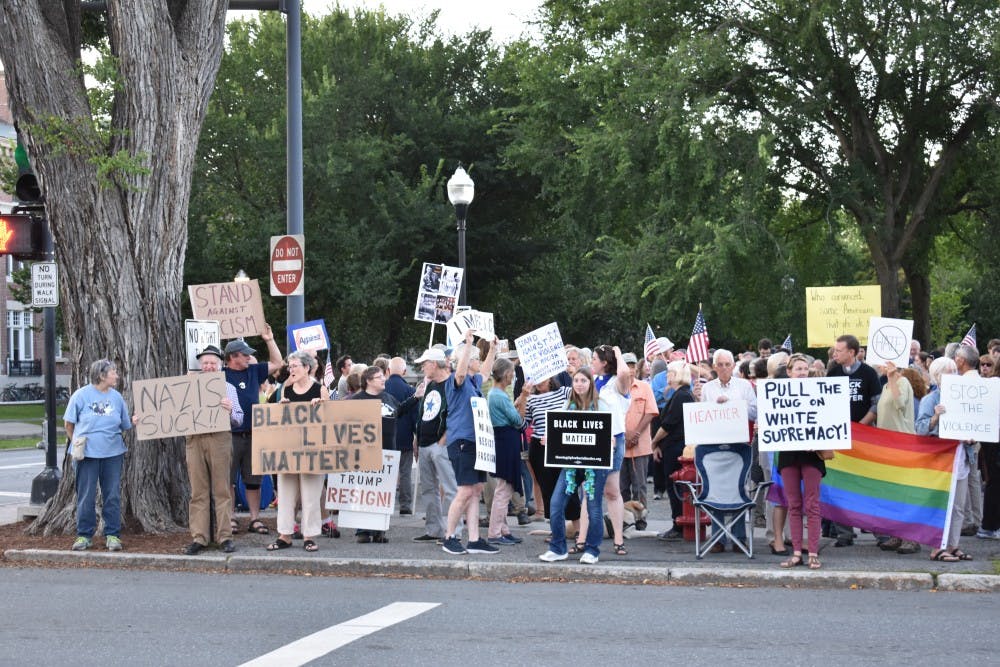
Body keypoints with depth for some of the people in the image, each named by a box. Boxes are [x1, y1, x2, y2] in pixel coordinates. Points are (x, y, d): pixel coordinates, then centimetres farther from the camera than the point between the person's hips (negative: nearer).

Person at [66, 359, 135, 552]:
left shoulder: (116, 397, 7)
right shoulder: (81, 395, -3)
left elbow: (125, 425, 11)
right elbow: (69, 423, 5)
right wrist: (77, 443, 2)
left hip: (113, 454, 3)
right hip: (87, 454, -3)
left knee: (112, 496, 3)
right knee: (86, 497, 2)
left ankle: (112, 535, 10)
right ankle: (84, 535, 11)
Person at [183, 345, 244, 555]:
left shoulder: (228, 388, 14)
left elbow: (239, 420, 9)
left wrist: (229, 410, -12)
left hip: (220, 438, -1)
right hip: (194, 440, 1)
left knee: (222, 491, -1)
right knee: (198, 492, 1)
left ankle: (225, 537, 2)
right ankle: (198, 538, 2)